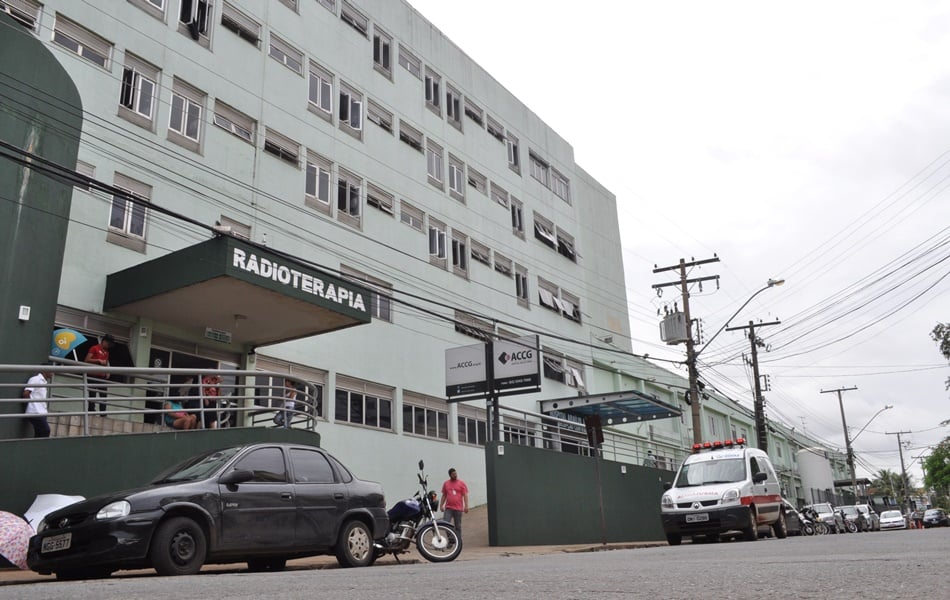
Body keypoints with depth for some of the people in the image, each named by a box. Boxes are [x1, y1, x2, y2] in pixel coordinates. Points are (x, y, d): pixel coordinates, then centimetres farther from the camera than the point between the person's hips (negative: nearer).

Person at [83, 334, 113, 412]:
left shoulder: (106, 352, 19)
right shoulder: (94, 348, -1)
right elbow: (86, 360, -9)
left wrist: (107, 373, 6)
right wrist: (98, 360, -19)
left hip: (102, 376, 6)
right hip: (94, 376, -6)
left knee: (103, 395, 3)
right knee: (92, 394, -3)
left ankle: (103, 413, 4)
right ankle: (91, 411, -1)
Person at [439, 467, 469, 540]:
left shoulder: (461, 483, 1)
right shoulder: (446, 483, 8)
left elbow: (465, 495, -2)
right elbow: (444, 495, 14)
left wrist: (466, 506, -11)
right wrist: (441, 505, 8)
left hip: (458, 508, -2)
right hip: (448, 508, 2)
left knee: (458, 526, 6)